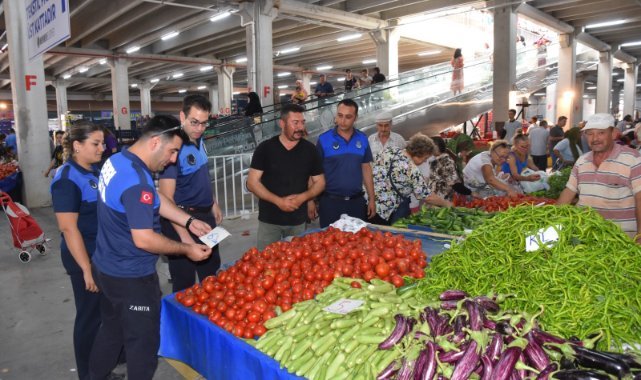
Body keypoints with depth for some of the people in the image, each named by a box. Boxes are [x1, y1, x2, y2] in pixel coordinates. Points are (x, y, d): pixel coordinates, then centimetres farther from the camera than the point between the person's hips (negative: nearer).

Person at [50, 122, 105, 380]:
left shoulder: (93, 172, 7)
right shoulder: (67, 179, -19)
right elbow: (68, 228, -22)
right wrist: (87, 269, -22)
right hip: (85, 256, -8)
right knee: (90, 315, 6)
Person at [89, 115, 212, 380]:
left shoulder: (117, 160, 2)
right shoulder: (136, 182, -29)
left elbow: (156, 199, 10)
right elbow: (144, 240, -29)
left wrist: (189, 222, 5)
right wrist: (187, 250, -18)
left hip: (107, 268, 10)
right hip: (131, 278, -10)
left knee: (111, 330, 28)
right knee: (143, 343, 8)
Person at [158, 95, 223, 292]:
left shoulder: (199, 140, 2)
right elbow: (166, 198, -26)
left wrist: (213, 203, 19)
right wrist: (184, 235, -30)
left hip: (205, 215, 8)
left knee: (211, 274, 23)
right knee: (185, 283, 7)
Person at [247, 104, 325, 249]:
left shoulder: (310, 149, 0)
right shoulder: (265, 148, -6)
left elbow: (320, 182, 6)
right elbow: (252, 182, -7)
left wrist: (303, 197, -14)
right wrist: (278, 201, -17)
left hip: (298, 220, 2)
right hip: (269, 219, -1)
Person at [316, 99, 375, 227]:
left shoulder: (362, 139, 3)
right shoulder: (323, 139, -6)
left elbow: (366, 169, 10)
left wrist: (372, 199, 8)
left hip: (357, 201, 3)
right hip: (330, 202, -3)